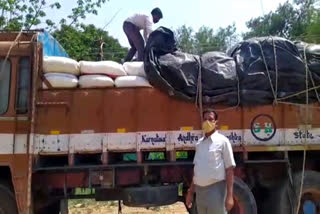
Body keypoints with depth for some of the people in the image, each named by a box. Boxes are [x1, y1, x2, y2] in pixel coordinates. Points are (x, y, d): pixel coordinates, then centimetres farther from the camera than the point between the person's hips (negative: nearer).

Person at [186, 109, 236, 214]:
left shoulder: (222, 141, -6)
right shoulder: (199, 143, 11)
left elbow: (229, 169, -8)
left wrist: (229, 195, -13)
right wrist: (190, 191, 15)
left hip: (215, 189, -6)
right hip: (199, 190, 6)